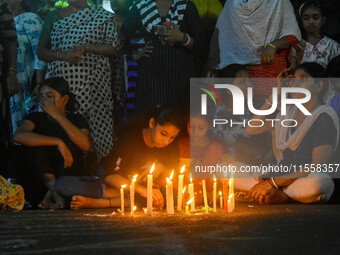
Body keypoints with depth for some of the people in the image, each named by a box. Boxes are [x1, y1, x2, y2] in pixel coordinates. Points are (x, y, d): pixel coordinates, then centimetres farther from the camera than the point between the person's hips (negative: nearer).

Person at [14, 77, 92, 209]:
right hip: (42, 182, 0)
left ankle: (50, 195, -25)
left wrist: (58, 116, -19)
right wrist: (58, 142, -30)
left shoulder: (77, 119, 4)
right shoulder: (36, 118, 2)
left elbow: (86, 145, -20)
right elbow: (19, 136, -23)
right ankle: (56, 193, -36)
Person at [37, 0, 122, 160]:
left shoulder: (102, 16, 9)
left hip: (92, 85, -1)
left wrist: (85, 47, -12)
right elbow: (41, 52, 12)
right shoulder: (54, 17, 15)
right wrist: (62, 55, -8)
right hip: (60, 85, 2)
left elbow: (115, 48, 1)